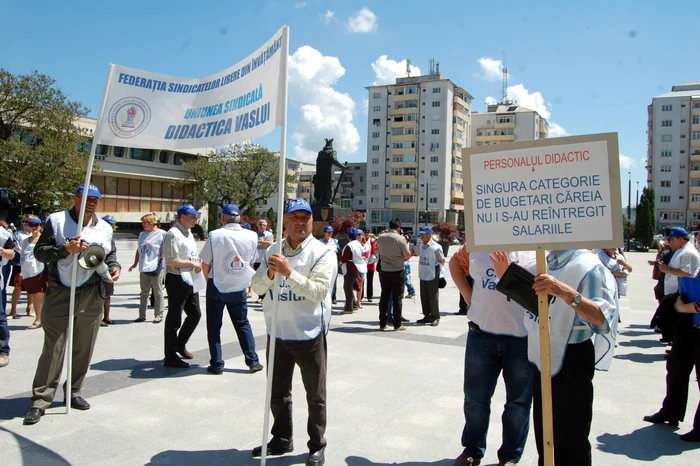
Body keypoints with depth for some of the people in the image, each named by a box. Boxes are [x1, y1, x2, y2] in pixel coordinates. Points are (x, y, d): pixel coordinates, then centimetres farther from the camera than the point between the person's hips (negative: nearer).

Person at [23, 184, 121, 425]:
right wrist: (66, 248, -20)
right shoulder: (56, 220, -2)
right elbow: (39, 251, -5)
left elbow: (111, 254, 20)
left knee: (84, 349, 11)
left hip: (92, 296, 4)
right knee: (53, 349, -4)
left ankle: (73, 393, 27)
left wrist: (114, 267, -1)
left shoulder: (105, 228, 10)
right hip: (60, 294, -4)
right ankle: (40, 401, 6)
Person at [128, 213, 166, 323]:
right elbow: (138, 250, 22)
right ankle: (142, 315, 20)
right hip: (143, 268, 7)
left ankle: (159, 315, 9)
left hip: (156, 268, -7)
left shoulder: (162, 234, -5)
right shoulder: (142, 234, 17)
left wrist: (160, 262, -15)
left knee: (157, 293, 2)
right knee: (144, 293, 13)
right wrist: (135, 263, 19)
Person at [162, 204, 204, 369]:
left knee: (195, 314, 17)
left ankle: (180, 344, 34)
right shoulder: (173, 234, -13)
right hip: (177, 280, -9)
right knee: (174, 319, -1)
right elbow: (171, 261, -21)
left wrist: (198, 263, 4)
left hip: (190, 281, 9)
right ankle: (170, 357, 9)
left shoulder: (189, 234, 16)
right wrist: (192, 263, -15)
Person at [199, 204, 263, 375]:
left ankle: (216, 364, 13)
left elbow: (205, 264, -8)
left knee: (214, 326, 10)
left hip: (217, 287, -2)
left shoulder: (215, 235, -14)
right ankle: (253, 361, 17)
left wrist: (208, 280, 11)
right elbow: (251, 264, 4)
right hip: (239, 288, 3)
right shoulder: (251, 236, -6)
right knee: (242, 324, 17)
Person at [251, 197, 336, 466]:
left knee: (315, 395, 10)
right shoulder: (273, 251, 5)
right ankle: (281, 439, 39)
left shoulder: (322, 253, -11)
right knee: (277, 392, 20)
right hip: (277, 334, 5)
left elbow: (318, 291, -22)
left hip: (309, 335, -5)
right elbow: (256, 287, 3)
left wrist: (289, 272, -29)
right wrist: (270, 274, -17)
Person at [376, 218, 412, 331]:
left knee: (384, 297, 11)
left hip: (384, 271, 4)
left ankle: (382, 323, 15)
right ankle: (397, 324, 7)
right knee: (397, 298, 3)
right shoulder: (401, 239, -14)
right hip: (398, 272, -4)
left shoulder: (381, 237, 1)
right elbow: (407, 256, -11)